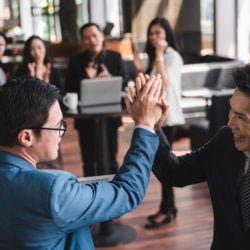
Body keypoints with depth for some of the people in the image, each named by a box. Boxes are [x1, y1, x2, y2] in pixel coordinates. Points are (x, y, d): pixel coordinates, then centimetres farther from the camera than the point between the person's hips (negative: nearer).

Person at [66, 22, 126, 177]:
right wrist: (86, 79, -18)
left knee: (110, 161, 6)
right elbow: (69, 89, -2)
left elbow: (124, 83, -1)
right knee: (89, 162, 8)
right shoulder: (76, 61, 3)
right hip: (86, 118, 1)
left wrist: (110, 78, -21)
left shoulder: (115, 57, 2)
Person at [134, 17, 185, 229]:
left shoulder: (173, 56, -10)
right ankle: (169, 207, 18)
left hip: (167, 114, -8)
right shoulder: (153, 57, 15)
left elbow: (164, 83, -26)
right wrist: (140, 71, 0)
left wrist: (159, 55, -24)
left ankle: (166, 210, 0)